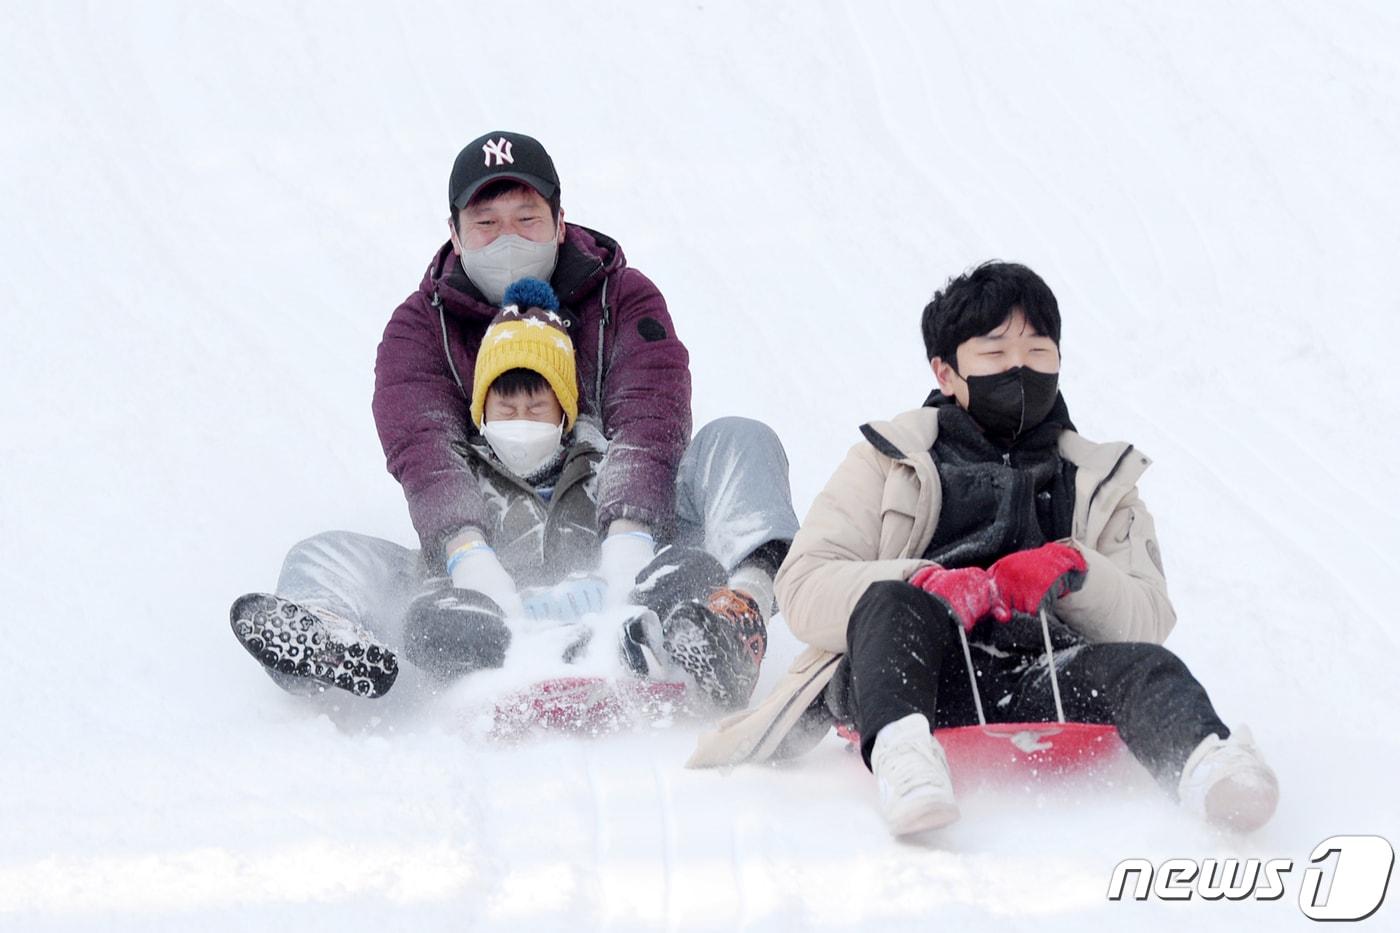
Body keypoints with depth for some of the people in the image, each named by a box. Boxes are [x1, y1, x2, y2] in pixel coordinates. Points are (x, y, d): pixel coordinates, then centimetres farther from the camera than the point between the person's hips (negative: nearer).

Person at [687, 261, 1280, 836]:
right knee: (895, 606, -33)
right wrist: (929, 584, -14)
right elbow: (803, 589, 5)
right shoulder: (891, 460, 20)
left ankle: (1205, 761, -61)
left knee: (1143, 666, -28)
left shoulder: (1102, 484, 28)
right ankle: (902, 753, -62)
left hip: (1037, 694, 2)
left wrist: (1073, 572, -9)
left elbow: (1148, 622, 14)